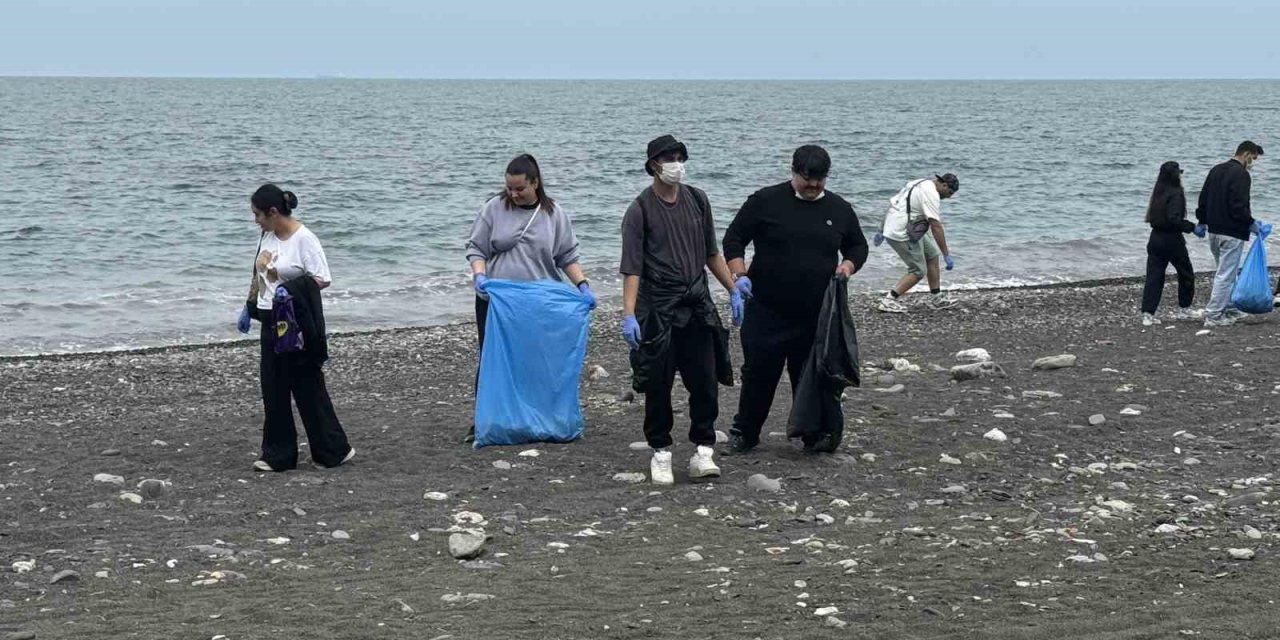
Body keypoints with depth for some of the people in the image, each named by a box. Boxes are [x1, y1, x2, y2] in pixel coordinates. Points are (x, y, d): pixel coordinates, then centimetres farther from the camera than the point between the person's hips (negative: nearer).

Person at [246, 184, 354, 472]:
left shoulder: (304, 239, -16)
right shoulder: (269, 236, 8)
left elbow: (323, 279, -18)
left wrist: (292, 289, -26)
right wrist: (251, 307, 18)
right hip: (271, 321, 8)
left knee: (307, 387, -1)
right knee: (273, 390, 8)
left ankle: (334, 450, 10)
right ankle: (277, 454, 14)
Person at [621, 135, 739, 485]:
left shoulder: (697, 200, 9)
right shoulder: (640, 210, -7)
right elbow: (632, 267, -12)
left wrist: (733, 290, 17)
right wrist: (629, 315, -20)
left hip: (698, 305, 4)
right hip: (658, 308, -4)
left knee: (706, 381, -1)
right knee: (658, 385, 2)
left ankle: (703, 450, 6)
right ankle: (661, 452, 14)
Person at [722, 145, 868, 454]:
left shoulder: (839, 209, 7)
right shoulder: (765, 201, -2)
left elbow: (858, 245, 20)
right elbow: (734, 238, 2)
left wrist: (849, 264, -1)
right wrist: (739, 274, -10)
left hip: (817, 313, 2)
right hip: (767, 310, -2)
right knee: (759, 372, 2)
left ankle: (814, 435, 18)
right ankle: (744, 433, 15)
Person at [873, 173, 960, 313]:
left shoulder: (920, 185, 14)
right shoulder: (931, 195, -18)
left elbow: (893, 204, 18)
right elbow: (936, 226, -23)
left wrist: (882, 230, 22)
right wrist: (946, 255, -22)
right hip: (903, 236, -10)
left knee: (932, 254, 17)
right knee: (918, 271, -3)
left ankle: (936, 298, 23)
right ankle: (888, 301, -4)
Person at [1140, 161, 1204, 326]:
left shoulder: (1158, 193, 9)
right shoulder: (1175, 194, -14)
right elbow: (1174, 219, -24)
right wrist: (1192, 228, -15)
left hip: (1155, 239, 7)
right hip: (1172, 240, -6)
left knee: (1154, 277, 2)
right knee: (1186, 274, 15)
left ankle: (1147, 314, -6)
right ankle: (1183, 308, 25)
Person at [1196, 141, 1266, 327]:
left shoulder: (1216, 170, 13)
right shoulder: (1241, 174, -15)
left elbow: (1203, 199, 16)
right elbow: (1239, 206, -22)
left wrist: (1202, 222, 23)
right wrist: (1251, 224, -10)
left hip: (1214, 231, 9)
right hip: (1232, 233, -9)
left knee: (1229, 271, 20)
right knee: (1226, 274, -4)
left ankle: (1230, 309, 25)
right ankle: (1213, 315, -5)